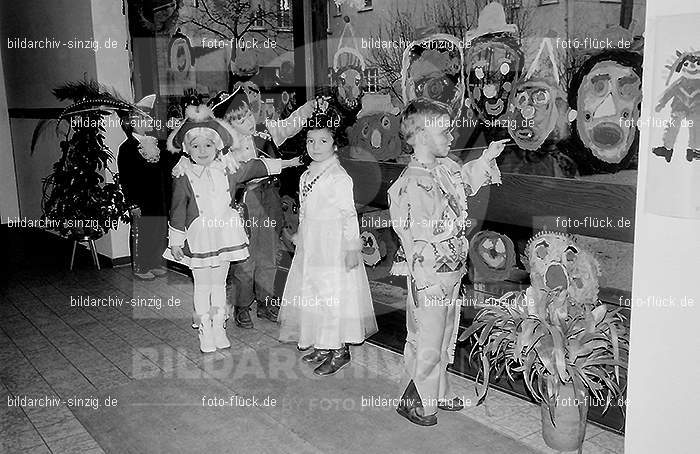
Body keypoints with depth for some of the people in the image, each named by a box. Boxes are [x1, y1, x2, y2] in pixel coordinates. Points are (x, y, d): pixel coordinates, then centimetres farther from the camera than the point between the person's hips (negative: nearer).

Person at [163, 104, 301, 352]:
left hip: (225, 233, 3)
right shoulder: (183, 176, -8)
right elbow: (177, 209, -5)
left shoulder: (227, 169, 1)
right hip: (199, 237, -3)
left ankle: (219, 327, 26)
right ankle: (205, 331, 20)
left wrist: (285, 163, 12)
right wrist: (175, 240, -4)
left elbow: (253, 167, 11)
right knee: (202, 285, 7)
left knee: (219, 283, 14)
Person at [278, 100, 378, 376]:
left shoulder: (339, 177, -13)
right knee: (310, 294, 13)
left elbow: (349, 215, -15)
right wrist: (300, 236, 19)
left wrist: (352, 247, -17)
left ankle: (339, 350, 10)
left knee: (334, 296, -3)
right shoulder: (306, 176, 10)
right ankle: (322, 345, 26)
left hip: (334, 246, -8)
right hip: (309, 246, 8)